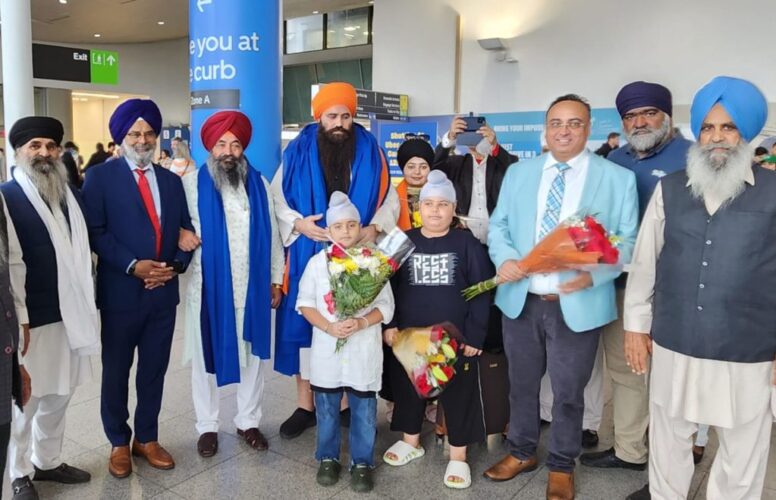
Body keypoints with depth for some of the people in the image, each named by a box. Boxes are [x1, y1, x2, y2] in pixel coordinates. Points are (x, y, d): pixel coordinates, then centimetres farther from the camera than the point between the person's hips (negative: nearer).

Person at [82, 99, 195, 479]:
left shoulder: (171, 180, 13)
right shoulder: (100, 177, -1)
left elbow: (185, 230, 10)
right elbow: (95, 231, -9)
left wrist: (176, 265, -6)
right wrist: (133, 266, -17)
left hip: (164, 290, 4)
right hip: (120, 290, -3)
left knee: (154, 370, 13)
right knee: (116, 371, 10)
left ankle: (147, 438, 28)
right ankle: (119, 443, 27)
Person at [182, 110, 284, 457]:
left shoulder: (259, 184, 7)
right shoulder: (192, 184, -1)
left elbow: (272, 237, 8)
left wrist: (276, 279, 7)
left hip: (253, 287, 3)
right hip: (207, 287, -2)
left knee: (254, 353, 10)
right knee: (207, 356, 9)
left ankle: (248, 421, 27)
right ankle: (207, 426, 25)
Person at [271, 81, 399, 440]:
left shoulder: (370, 153, 5)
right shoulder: (297, 152, 3)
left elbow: (390, 199, 8)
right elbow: (276, 196, 6)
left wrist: (375, 227, -10)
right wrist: (297, 223, -12)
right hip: (309, 255, 0)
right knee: (304, 323, 3)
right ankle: (305, 406, 16)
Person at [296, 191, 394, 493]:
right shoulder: (318, 262, -1)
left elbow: (386, 305, -3)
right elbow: (305, 303, -1)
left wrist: (362, 322, -20)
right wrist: (329, 327, -14)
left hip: (364, 351, -1)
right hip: (327, 350, 1)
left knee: (364, 411, 9)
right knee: (326, 409, 14)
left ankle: (362, 462, 24)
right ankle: (328, 458, 32)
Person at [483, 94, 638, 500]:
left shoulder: (618, 178, -2)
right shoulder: (518, 174, 8)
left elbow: (627, 240, -5)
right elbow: (498, 226, 8)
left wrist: (593, 274, -22)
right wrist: (504, 258, -13)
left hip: (578, 305, -3)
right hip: (521, 300, 3)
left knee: (568, 392, 11)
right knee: (521, 383, 18)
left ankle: (561, 466, 33)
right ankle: (521, 452, 39)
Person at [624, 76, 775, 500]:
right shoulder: (668, 190, 2)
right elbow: (643, 261, 6)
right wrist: (635, 325, 8)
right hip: (673, 346, 2)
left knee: (742, 455, 15)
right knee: (668, 441, 19)